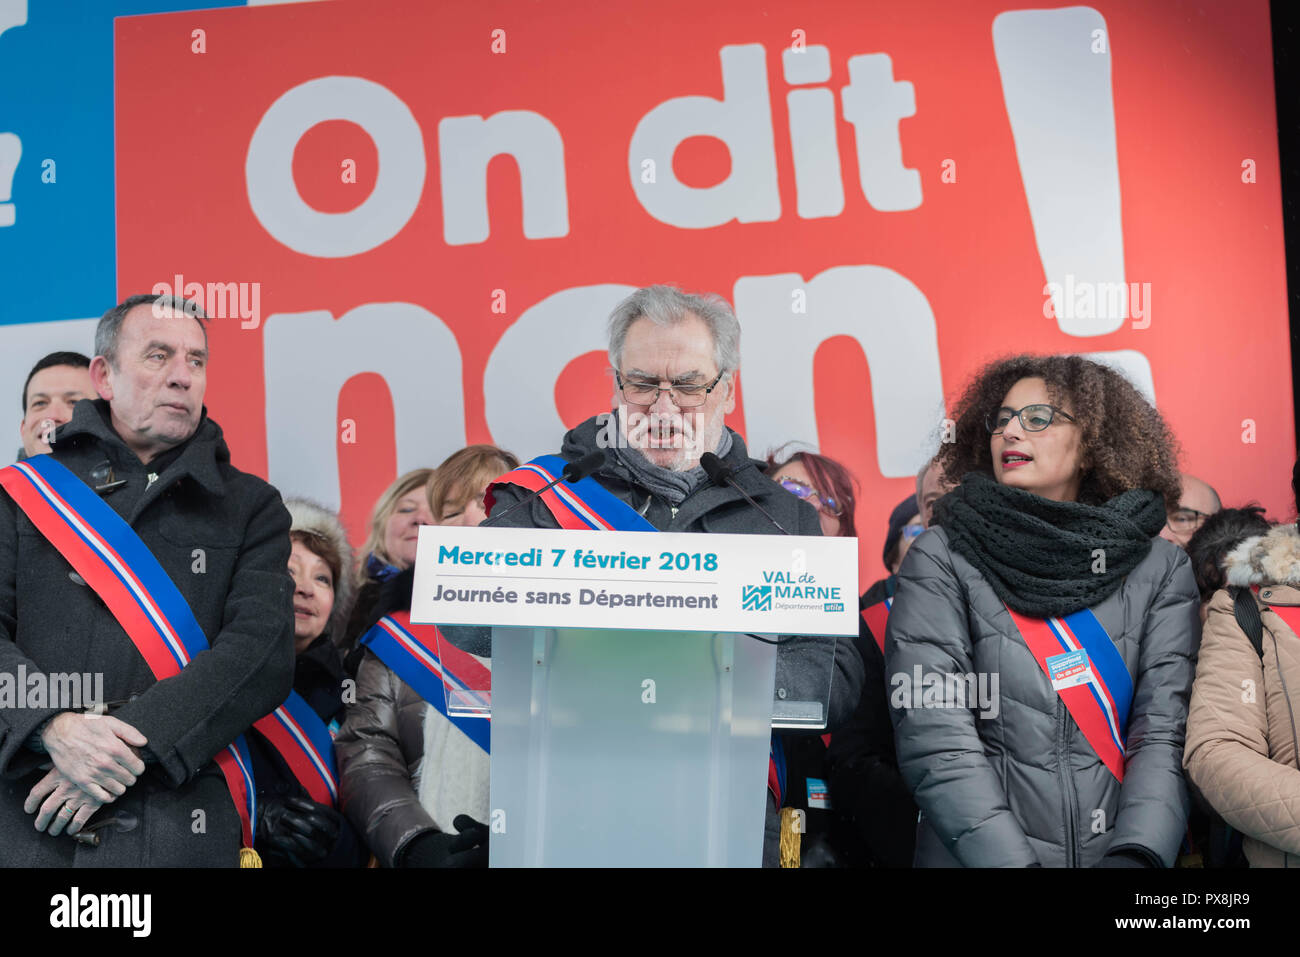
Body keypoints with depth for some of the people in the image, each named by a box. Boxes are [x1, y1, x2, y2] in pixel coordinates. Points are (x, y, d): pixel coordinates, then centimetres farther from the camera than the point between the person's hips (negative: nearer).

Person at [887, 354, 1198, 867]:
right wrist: (1011, 861, -17)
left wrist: (1134, 855, -15)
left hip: (1114, 851, 1)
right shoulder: (940, 563, 1)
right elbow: (937, 742, -8)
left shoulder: (1160, 570, 7)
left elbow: (1166, 732, -1)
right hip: (975, 859, -1)